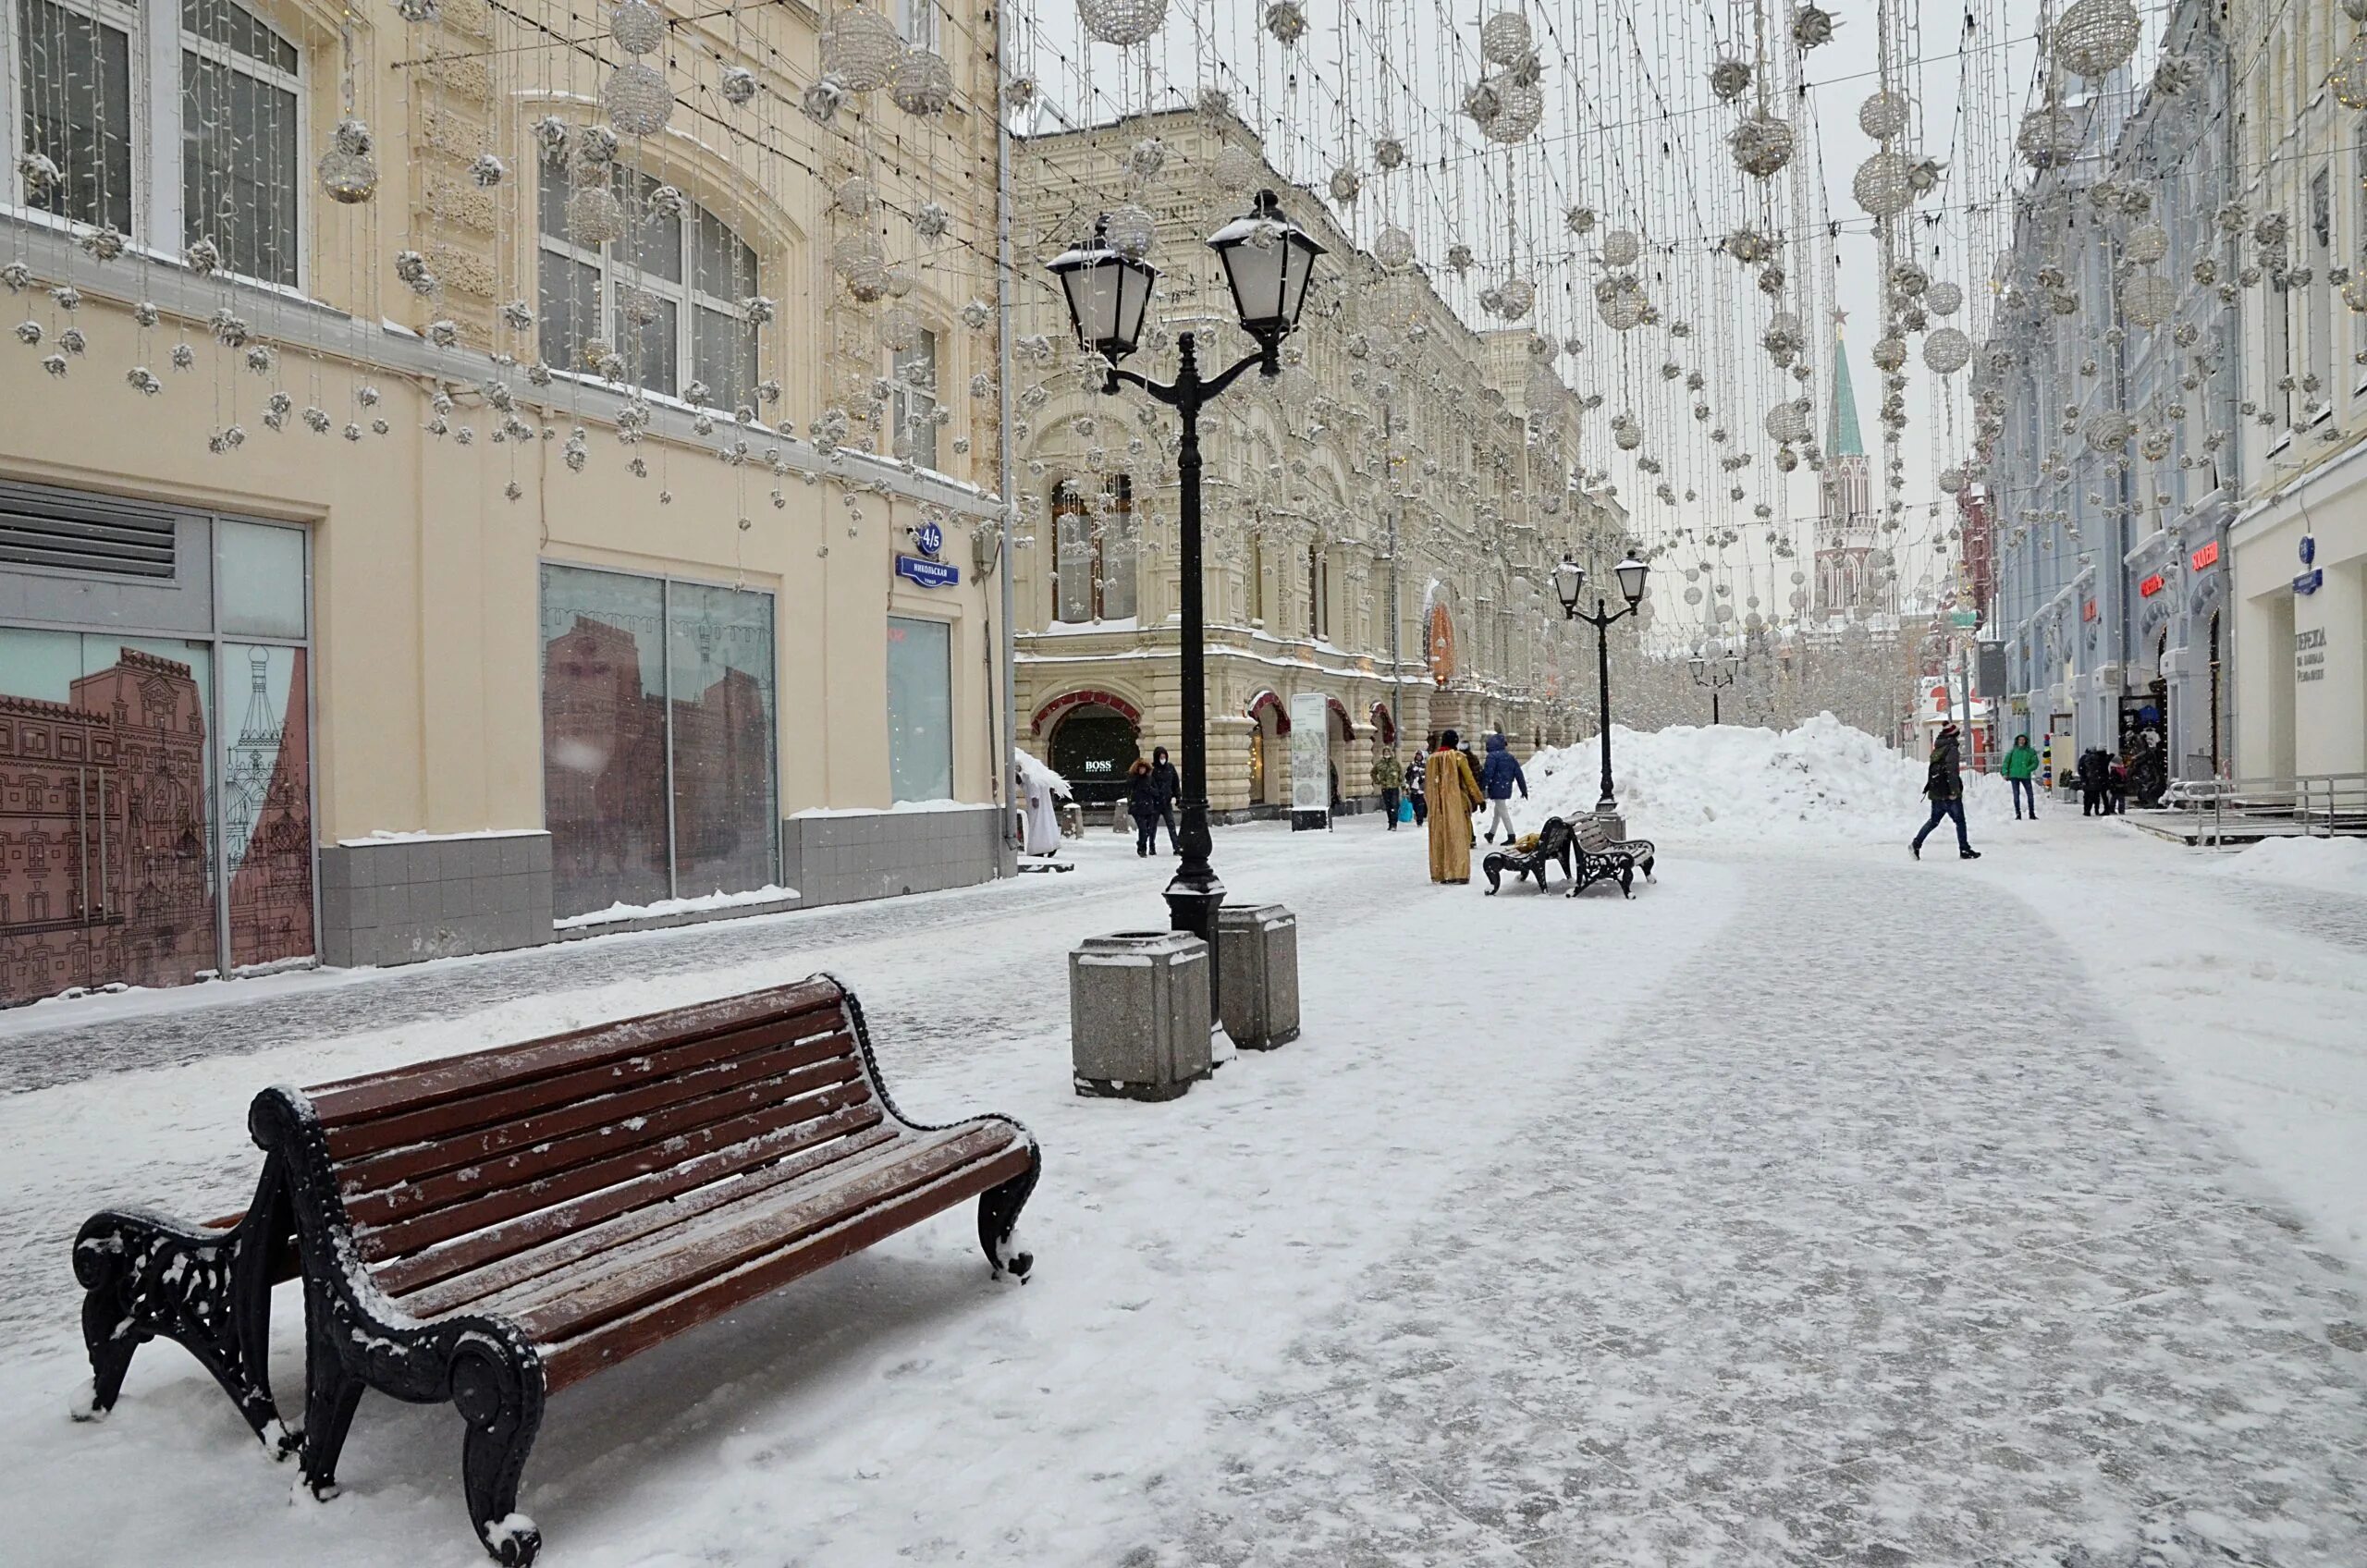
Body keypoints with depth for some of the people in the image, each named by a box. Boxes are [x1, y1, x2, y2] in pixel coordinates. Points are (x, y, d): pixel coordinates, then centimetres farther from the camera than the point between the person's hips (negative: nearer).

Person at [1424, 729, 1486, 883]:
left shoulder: (1431, 758, 7)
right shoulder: (1458, 756, -7)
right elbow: (1469, 780, -5)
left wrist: (1430, 804, 20)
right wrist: (1479, 798, 4)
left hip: (1438, 805, 4)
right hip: (1457, 802, -4)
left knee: (1440, 838, 8)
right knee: (1459, 836, 0)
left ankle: (1441, 874, 9)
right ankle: (1459, 873, -4)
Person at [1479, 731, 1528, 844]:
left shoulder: (1492, 756, -11)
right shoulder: (1511, 757, 12)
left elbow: (1488, 774, -18)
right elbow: (1519, 774, 12)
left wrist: (1482, 787, -13)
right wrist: (1524, 789, 15)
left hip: (1497, 788, -8)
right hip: (1507, 788, 8)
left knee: (1503, 811, -5)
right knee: (1497, 811, 20)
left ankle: (1511, 836, -9)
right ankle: (1491, 834, 33)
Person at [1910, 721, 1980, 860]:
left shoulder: (1937, 749, 14)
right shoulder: (1951, 748, -11)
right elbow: (1951, 771, -19)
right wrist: (1954, 791, -20)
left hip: (1936, 792, 8)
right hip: (1948, 793, -8)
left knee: (1934, 820, 12)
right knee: (1960, 820, 3)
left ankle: (1916, 845, 2)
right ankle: (1964, 850, 6)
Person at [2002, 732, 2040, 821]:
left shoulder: (2030, 751, 4)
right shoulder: (2013, 751, 5)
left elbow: (2035, 763, 0)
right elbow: (2006, 762, 4)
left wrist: (2028, 769, -15)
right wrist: (2005, 773, -7)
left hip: (2026, 776, 0)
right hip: (2014, 776, 0)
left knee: (2030, 795, 3)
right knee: (2016, 795, 1)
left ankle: (2032, 814, 14)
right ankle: (2018, 814, 6)